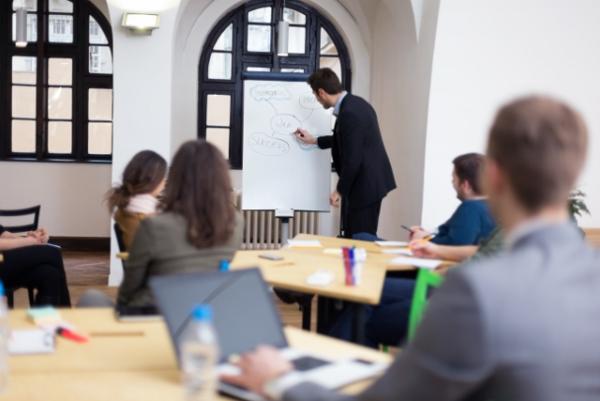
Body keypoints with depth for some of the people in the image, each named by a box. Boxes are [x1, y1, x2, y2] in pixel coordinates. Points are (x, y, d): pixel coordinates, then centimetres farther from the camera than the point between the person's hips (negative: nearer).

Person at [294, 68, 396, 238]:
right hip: (370, 180, 10)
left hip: (365, 184, -10)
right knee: (353, 237, 15)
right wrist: (314, 140, 30)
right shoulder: (354, 103, 8)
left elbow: (352, 159, -24)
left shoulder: (349, 113, -24)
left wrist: (340, 190, -12)